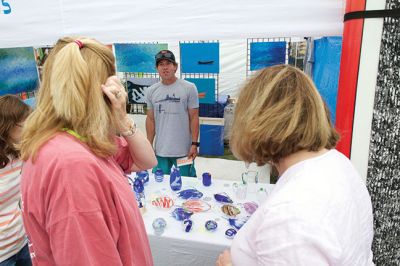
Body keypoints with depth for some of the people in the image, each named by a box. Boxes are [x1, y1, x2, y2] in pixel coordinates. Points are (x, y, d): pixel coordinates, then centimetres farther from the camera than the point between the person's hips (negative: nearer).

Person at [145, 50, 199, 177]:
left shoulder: (189, 88, -5)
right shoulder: (151, 91, 6)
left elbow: (194, 118, -5)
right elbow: (150, 119, 10)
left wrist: (194, 144, -9)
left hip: (184, 150, -3)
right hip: (160, 151, 4)